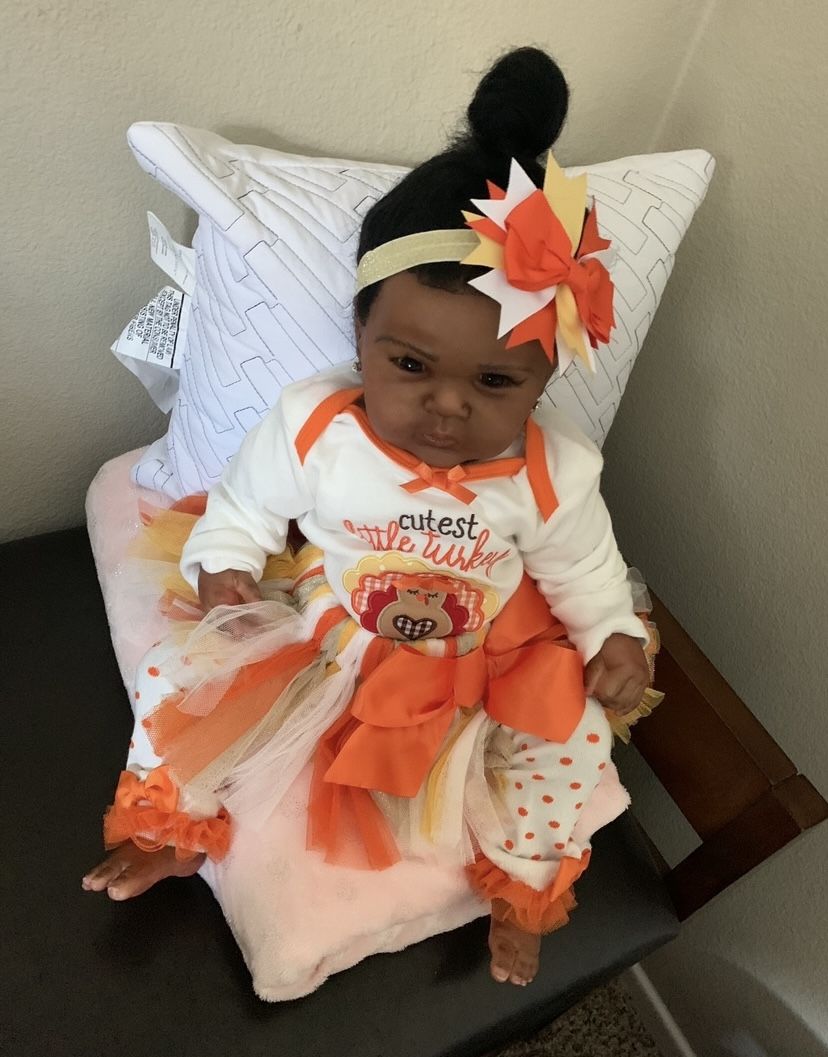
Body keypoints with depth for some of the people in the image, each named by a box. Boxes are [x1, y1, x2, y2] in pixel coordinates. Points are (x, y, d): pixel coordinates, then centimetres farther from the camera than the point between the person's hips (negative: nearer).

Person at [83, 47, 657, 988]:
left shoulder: (551, 472, -17)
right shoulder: (311, 426, -19)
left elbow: (583, 569, -1)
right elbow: (244, 505, -2)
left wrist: (615, 637, -9)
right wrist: (223, 574, -13)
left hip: (483, 672, 1)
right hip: (319, 639, 0)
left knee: (573, 734, -14)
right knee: (184, 671, -16)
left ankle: (525, 883, 17)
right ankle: (173, 822, 15)